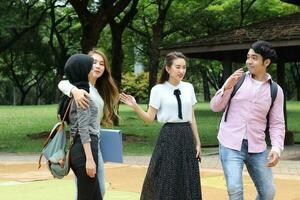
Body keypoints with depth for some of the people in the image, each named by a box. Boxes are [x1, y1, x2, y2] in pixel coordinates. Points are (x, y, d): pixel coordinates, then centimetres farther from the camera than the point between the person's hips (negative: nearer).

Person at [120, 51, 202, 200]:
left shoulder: (189, 88, 6)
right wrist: (135, 106, -20)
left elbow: (192, 118, 11)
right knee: (166, 183, -1)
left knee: (187, 184, 7)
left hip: (186, 137, 4)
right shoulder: (158, 90, -5)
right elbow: (149, 118, -4)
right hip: (168, 138, -4)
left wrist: (197, 142, 11)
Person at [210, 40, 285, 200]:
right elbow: (215, 107, 2)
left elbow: (277, 124, 4)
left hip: (257, 147, 2)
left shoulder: (275, 90, 4)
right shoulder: (237, 79, 0)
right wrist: (226, 88, -15)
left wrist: (276, 148, -12)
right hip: (231, 145, -2)